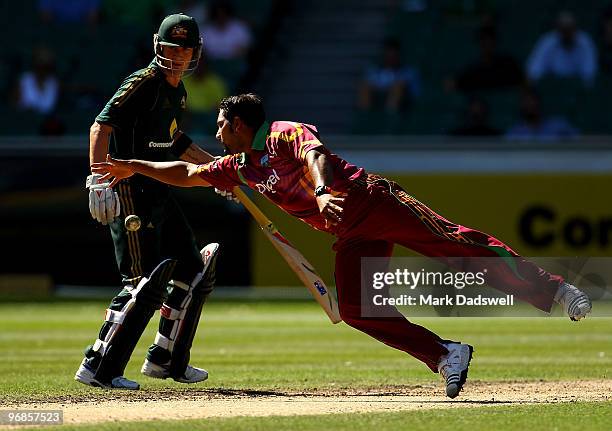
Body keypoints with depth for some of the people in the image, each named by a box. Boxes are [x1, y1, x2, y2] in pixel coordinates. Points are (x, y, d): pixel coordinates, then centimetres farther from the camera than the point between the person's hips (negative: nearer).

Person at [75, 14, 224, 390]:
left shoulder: (178, 91, 15)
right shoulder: (145, 82, -13)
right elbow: (102, 126, -23)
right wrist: (100, 181, -33)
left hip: (158, 193, 10)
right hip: (130, 193, -10)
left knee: (193, 272, 15)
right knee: (146, 282, -16)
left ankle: (166, 360, 26)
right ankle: (99, 368, -14)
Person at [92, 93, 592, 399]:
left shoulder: (287, 134, -5)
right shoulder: (241, 167, 18)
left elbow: (315, 155, -26)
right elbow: (189, 173, 27)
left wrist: (321, 192, -46)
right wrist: (133, 167, 21)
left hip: (373, 202, -7)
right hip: (352, 237, 7)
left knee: (455, 242, -17)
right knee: (356, 309, -11)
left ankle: (554, 290, -20)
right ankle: (447, 354, -12)